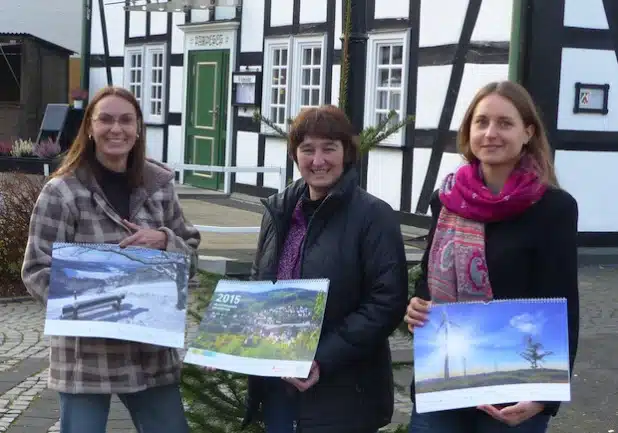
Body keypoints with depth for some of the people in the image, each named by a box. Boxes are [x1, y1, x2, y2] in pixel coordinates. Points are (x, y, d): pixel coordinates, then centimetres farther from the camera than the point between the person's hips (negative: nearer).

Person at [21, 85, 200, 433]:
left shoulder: (160, 185, 5)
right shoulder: (63, 192, -7)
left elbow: (191, 254, 10)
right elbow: (38, 270, -8)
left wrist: (164, 241, -11)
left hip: (152, 348, 4)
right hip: (86, 352, -4)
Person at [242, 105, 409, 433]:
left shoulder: (373, 215, -10)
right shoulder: (279, 210, 8)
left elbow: (387, 303, -16)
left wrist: (324, 359, -22)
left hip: (340, 393, -5)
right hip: (277, 384, 5)